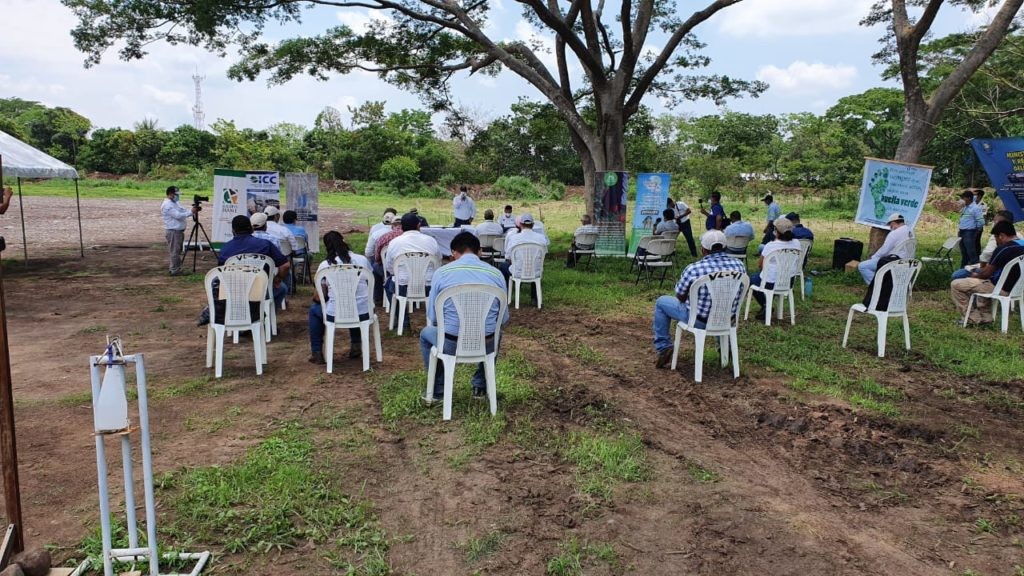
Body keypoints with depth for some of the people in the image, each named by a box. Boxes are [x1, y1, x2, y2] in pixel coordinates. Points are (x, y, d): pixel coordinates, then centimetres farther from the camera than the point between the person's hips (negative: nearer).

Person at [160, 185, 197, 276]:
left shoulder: (174, 203, 17)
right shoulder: (167, 205, -15)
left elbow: (183, 211, 12)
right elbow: (178, 215, -23)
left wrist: (192, 210, -6)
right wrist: (191, 212, -23)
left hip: (178, 230, 10)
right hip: (172, 231, -10)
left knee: (177, 251, 15)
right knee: (174, 251, -7)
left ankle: (172, 267, 23)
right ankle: (174, 270, -4)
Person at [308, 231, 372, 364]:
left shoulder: (325, 265, -4)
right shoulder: (362, 259, 2)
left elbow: (318, 297, -2)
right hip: (363, 313, 2)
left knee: (314, 309, 30)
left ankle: (316, 353, 27)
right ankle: (356, 346, 33)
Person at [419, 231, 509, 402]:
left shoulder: (441, 272, -3)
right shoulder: (496, 274, 1)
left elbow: (433, 318, 1)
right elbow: (504, 319, 7)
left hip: (451, 344, -2)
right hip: (486, 345, 2)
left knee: (426, 333, 32)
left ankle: (437, 391, 35)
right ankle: (480, 387, 41)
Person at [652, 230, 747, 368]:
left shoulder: (693, 269, -22)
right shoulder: (740, 266, -9)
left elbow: (680, 297, -6)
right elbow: (736, 296, 8)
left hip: (698, 320, -4)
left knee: (661, 302, 17)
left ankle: (664, 348, 14)